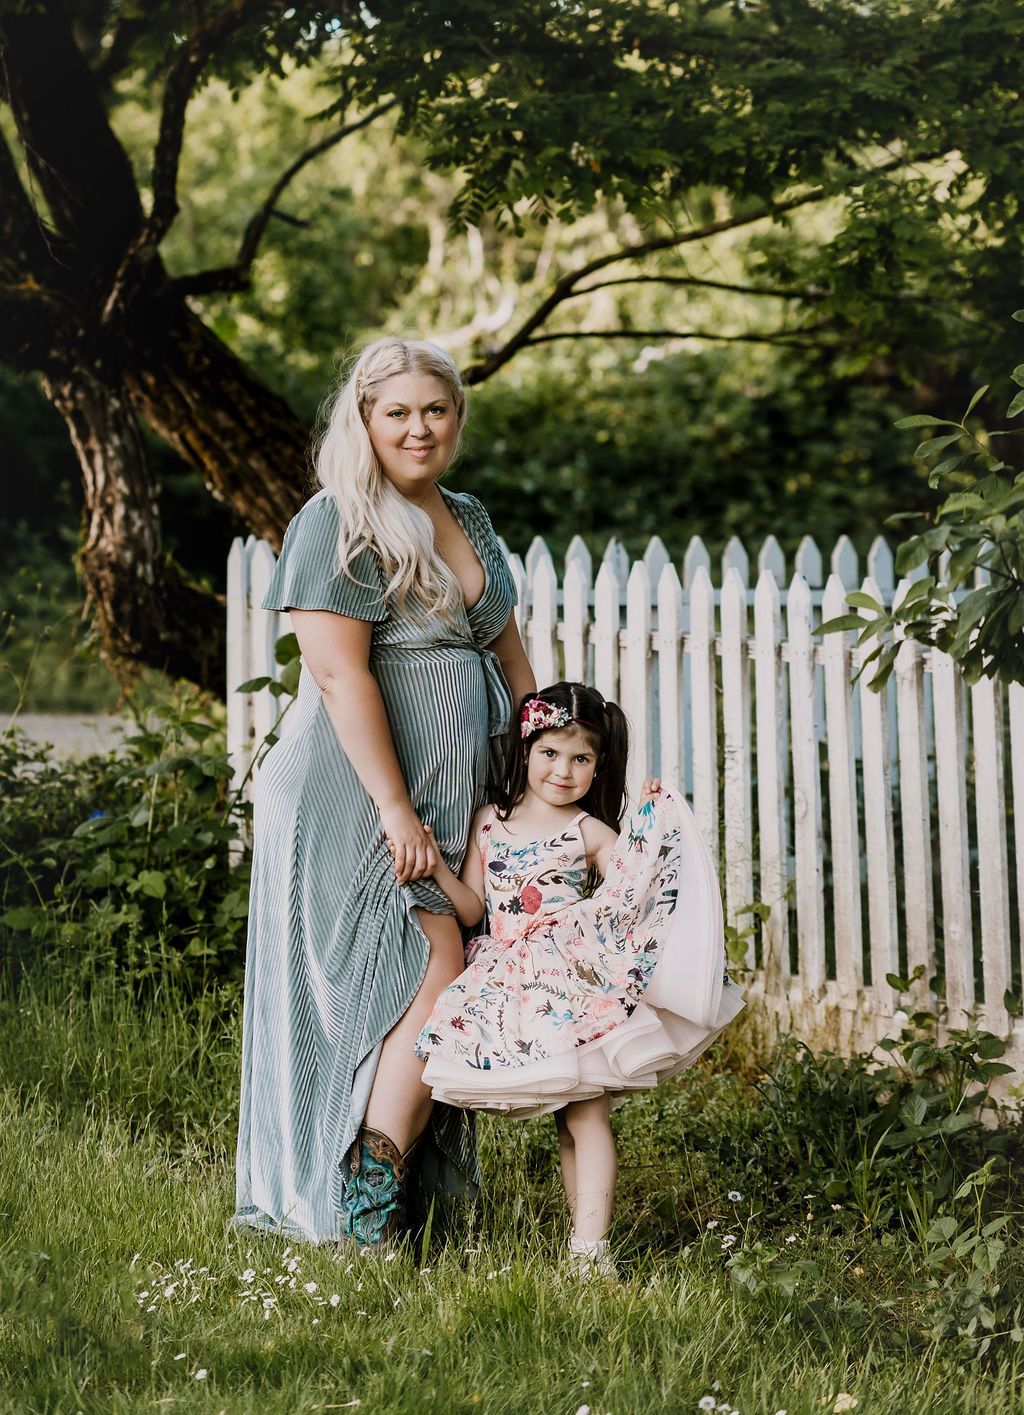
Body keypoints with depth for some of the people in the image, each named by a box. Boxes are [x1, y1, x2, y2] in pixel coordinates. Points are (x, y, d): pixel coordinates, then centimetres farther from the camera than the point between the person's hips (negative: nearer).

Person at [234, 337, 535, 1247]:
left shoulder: (469, 520, 16)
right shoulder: (337, 523, -10)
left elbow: (509, 654, 22)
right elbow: (341, 675, -17)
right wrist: (396, 811, -21)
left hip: (455, 799, 8)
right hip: (359, 799, -8)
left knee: (439, 992, 6)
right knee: (436, 979, -14)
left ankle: (376, 1188, 12)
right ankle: (364, 1207, -10)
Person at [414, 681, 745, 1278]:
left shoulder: (589, 832, 6)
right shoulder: (491, 821, 14)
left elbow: (635, 889, -6)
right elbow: (472, 908, 14)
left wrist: (652, 821, -10)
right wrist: (435, 865, 0)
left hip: (576, 980, -3)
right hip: (513, 984, 3)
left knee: (585, 1110, -12)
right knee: (566, 1115, 3)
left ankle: (591, 1244, -17)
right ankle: (584, 1231, 6)